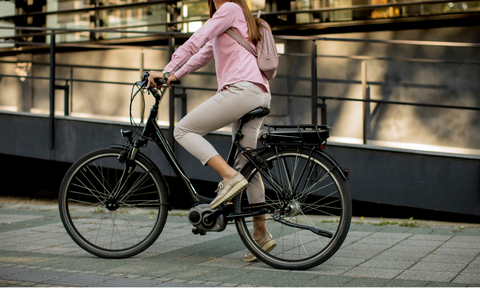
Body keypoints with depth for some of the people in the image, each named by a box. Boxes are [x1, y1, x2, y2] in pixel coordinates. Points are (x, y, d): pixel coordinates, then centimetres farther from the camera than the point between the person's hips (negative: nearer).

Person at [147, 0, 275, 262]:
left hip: (242, 89, -10)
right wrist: (175, 76, 26)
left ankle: (230, 177, -17)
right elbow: (204, 53, 33)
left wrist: (166, 71, -3)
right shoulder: (235, 23, 31)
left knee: (184, 130, -4)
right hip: (260, 95, 10)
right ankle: (261, 234, 11)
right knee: (246, 165, 10)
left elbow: (194, 42, -5)